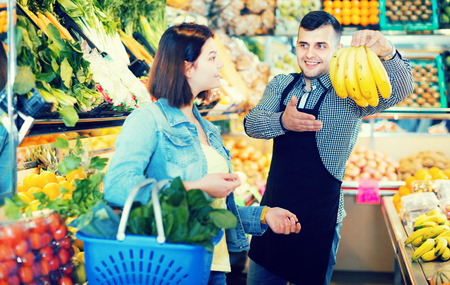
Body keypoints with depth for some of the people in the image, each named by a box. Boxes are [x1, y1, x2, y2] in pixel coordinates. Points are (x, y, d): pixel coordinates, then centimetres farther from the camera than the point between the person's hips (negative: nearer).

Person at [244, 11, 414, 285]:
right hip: (272, 211, 4)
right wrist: (282, 121, -33)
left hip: (320, 220, -4)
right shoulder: (280, 85, 4)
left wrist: (387, 52, -45)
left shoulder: (352, 93, -8)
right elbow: (251, 123, -11)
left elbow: (401, 90, -24)